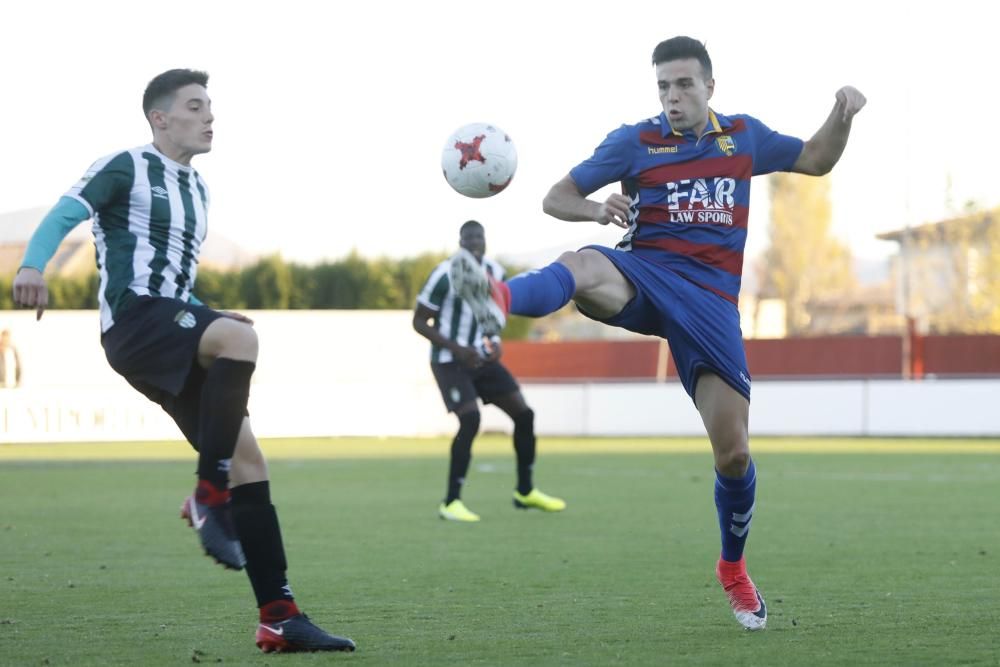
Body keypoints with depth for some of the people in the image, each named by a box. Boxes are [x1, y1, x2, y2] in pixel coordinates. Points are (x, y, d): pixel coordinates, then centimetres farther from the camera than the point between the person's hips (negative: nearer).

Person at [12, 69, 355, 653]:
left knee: (247, 459, -2)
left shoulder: (197, 189, 24)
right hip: (135, 320, -8)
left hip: (175, 325, 8)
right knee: (240, 336, -36)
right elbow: (66, 214, -14)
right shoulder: (126, 168, 0)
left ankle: (280, 619, -2)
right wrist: (33, 264, -33)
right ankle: (210, 496, -25)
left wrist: (213, 323, 29)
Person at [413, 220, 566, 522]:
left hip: (482, 358, 7)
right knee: (471, 420, -24)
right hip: (449, 361, -7)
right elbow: (419, 322, -12)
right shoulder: (445, 275, -17)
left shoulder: (494, 272, 3)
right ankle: (451, 502, -15)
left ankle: (525, 492, 19)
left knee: (523, 414, 3)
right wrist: (456, 349, -21)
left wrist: (495, 341, 0)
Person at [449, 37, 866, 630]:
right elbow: (556, 198, 7)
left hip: (711, 297, 2)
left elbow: (817, 160, 27)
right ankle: (499, 301, -73)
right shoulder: (634, 142, 6)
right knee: (581, 268, -39)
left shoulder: (744, 137, 13)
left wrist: (843, 115, 7)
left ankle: (734, 568, 22)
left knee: (733, 451, -3)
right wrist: (596, 209, -15)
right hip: (645, 275, -2)